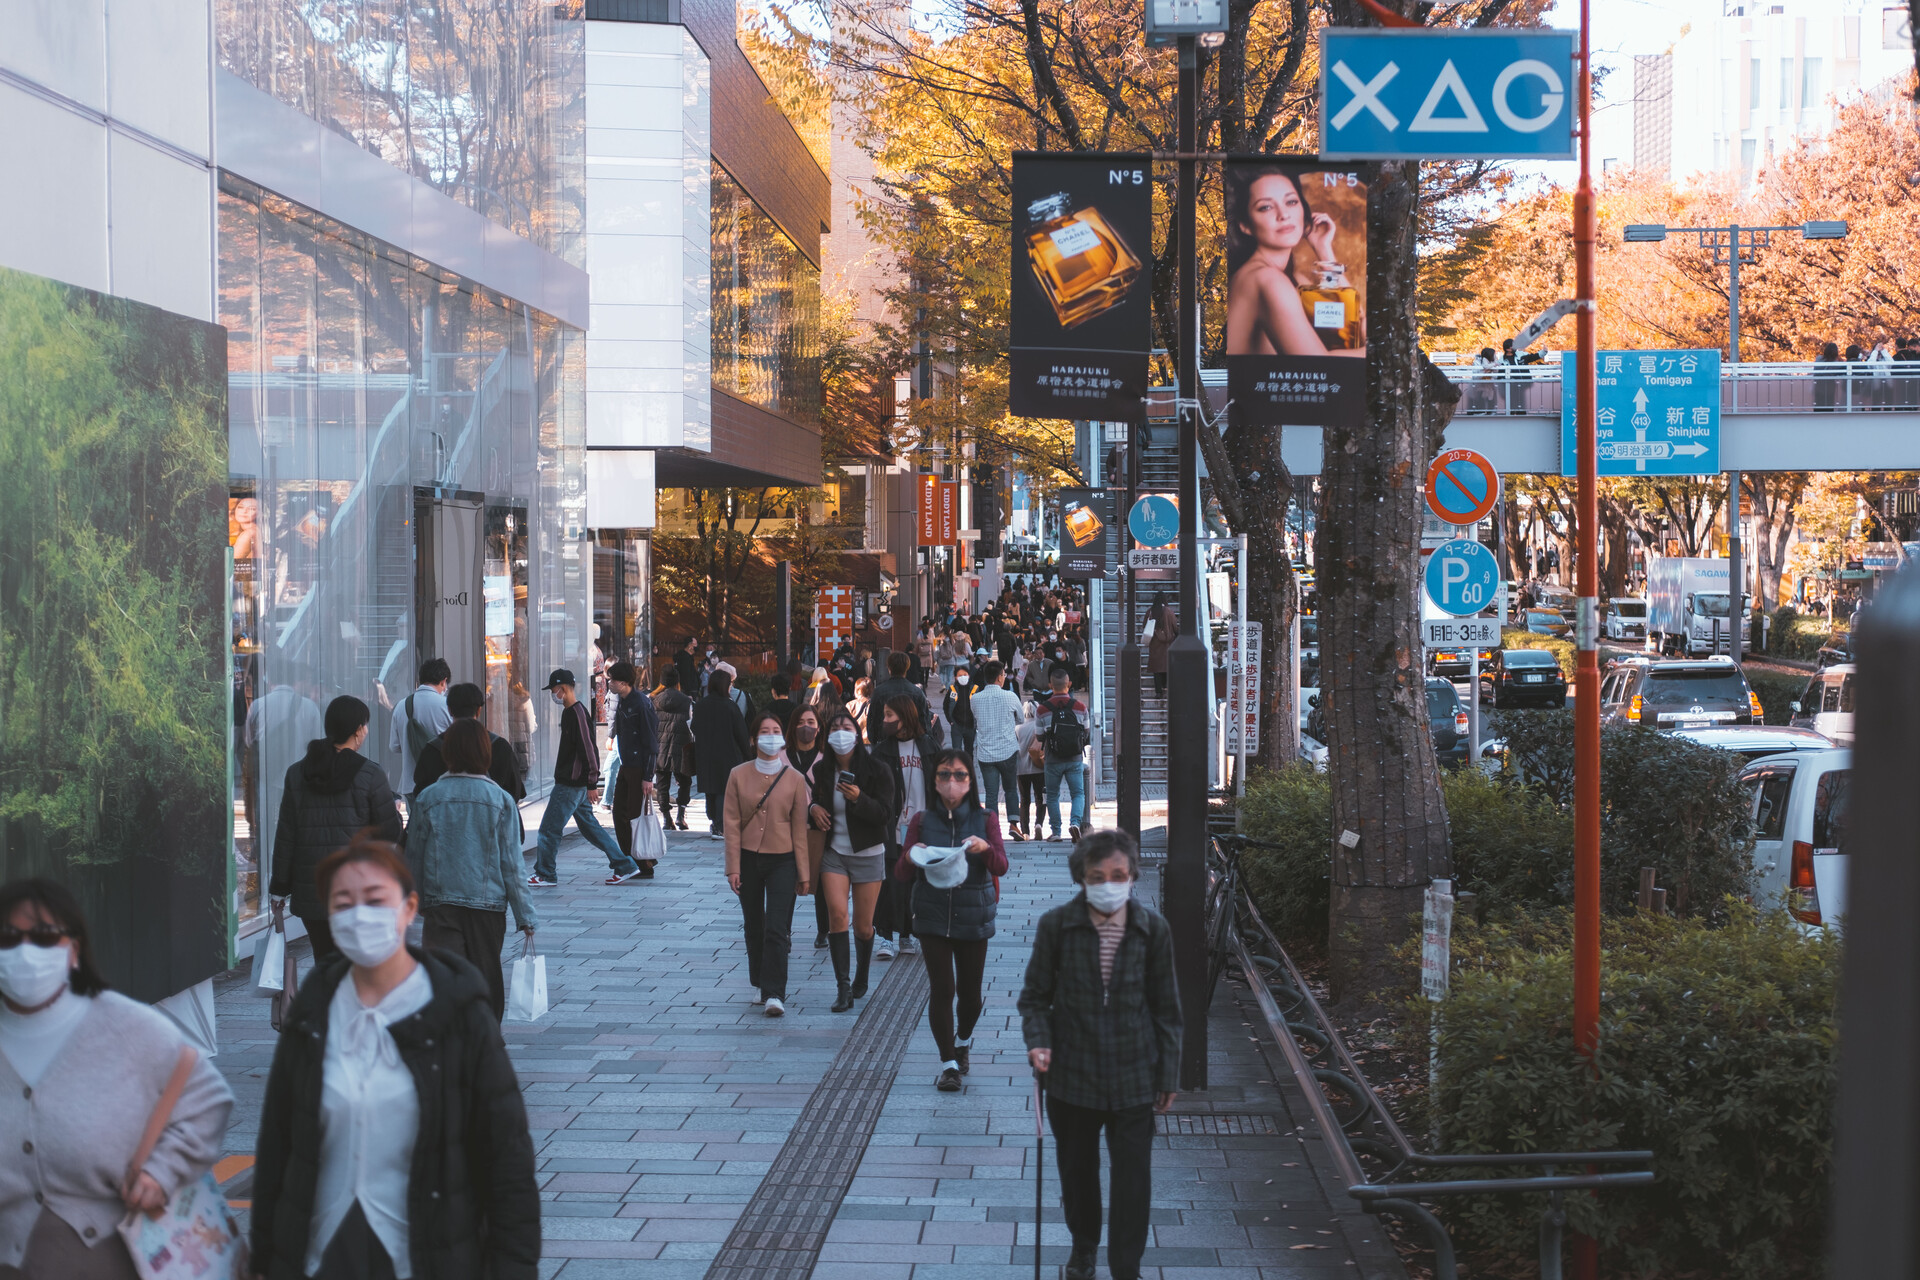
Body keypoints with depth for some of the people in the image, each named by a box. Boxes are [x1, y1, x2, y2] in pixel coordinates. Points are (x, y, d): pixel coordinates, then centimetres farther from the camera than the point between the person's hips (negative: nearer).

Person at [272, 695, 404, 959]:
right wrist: (396, 813, 17)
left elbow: (286, 835, 5)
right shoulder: (370, 775, -8)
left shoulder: (297, 773, 3)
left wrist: (280, 885, 11)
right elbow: (390, 833, -5)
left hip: (311, 893, 3)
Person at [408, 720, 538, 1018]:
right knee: (487, 978, 14)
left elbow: (414, 857, 4)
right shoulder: (501, 801, -5)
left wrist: (416, 903, 19)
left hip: (440, 904, 0)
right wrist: (525, 915, 3)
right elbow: (511, 864, -4)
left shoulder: (427, 798, -3)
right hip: (488, 904, 0)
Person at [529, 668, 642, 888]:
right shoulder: (569, 712, 14)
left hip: (571, 785, -10)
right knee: (589, 826, 13)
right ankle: (624, 866, 15)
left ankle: (545, 875, 8)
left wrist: (592, 784, -21)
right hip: (568, 782, 10)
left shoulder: (577, 714, -18)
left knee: (549, 829, -2)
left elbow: (588, 749, -21)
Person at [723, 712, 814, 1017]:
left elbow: (799, 829, 1)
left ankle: (774, 994, -9)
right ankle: (761, 986, 26)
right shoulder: (739, 775, 0)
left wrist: (803, 873, 1)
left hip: (782, 860, -2)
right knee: (754, 928, 11)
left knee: (776, 930, -10)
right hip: (748, 858, 2)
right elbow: (732, 824, -1)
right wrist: (733, 867, -6)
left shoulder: (795, 779, -2)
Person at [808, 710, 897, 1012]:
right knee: (837, 914, -16)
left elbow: (885, 814, -15)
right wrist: (814, 809, -5)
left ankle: (862, 973, 34)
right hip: (833, 854, 2)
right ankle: (843, 988, -14)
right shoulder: (821, 770, 1)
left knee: (863, 926, 4)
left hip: (868, 854, -2)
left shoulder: (876, 771, -9)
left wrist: (858, 799, -31)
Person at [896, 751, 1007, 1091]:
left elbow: (1001, 866, -11)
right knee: (942, 990, -8)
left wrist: (985, 848, -32)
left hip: (973, 919, 0)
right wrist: (911, 859, -26)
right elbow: (901, 876, -3)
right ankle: (948, 1064, 3)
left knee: (970, 992, 9)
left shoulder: (985, 819, 1)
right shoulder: (923, 821, 1)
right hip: (932, 917, 0)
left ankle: (963, 1041, 39)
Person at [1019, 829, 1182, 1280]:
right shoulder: (1056, 926, -8)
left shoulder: (1153, 929, -6)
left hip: (1133, 1078, -1)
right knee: (1077, 1171, 17)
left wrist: (1167, 1075, 4)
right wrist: (1038, 1041, -16)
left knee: (1132, 1179, -1)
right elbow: (1035, 994, 2)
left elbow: (1165, 1007, 3)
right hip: (1072, 1074, 1)